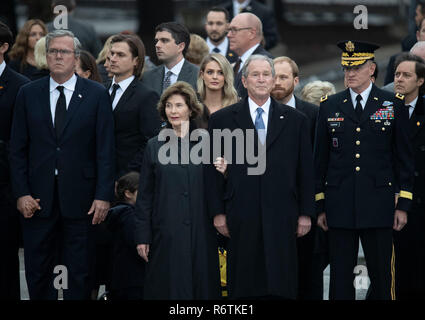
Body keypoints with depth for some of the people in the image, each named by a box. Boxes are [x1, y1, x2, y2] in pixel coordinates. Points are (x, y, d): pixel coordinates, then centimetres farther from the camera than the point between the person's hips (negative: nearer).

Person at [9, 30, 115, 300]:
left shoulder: (97, 94, 2)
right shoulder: (29, 94, 6)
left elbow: (105, 150, -1)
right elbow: (18, 149, 6)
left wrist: (103, 196, -8)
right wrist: (22, 193, -4)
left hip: (79, 199, -2)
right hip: (38, 199, 2)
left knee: (80, 275, 4)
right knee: (38, 272, 6)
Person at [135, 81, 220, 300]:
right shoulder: (154, 146, 6)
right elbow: (144, 195, 7)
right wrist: (142, 236, 3)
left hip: (200, 233, 0)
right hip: (165, 234, 0)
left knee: (201, 288, 1)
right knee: (168, 289, -1)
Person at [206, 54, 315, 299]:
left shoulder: (295, 120, 10)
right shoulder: (223, 119, 8)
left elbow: (306, 169, 9)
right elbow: (214, 169, 6)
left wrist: (306, 213, 4)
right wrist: (218, 212, 0)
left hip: (282, 215, 1)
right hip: (242, 217, 0)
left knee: (282, 287, -1)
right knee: (243, 287, 0)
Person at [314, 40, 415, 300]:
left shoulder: (393, 105, 5)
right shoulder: (329, 106, 9)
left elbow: (405, 158, 5)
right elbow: (321, 159, 11)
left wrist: (403, 204, 0)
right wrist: (320, 206, 7)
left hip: (378, 206, -1)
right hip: (340, 207, 2)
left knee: (382, 276, 0)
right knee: (340, 277, 3)